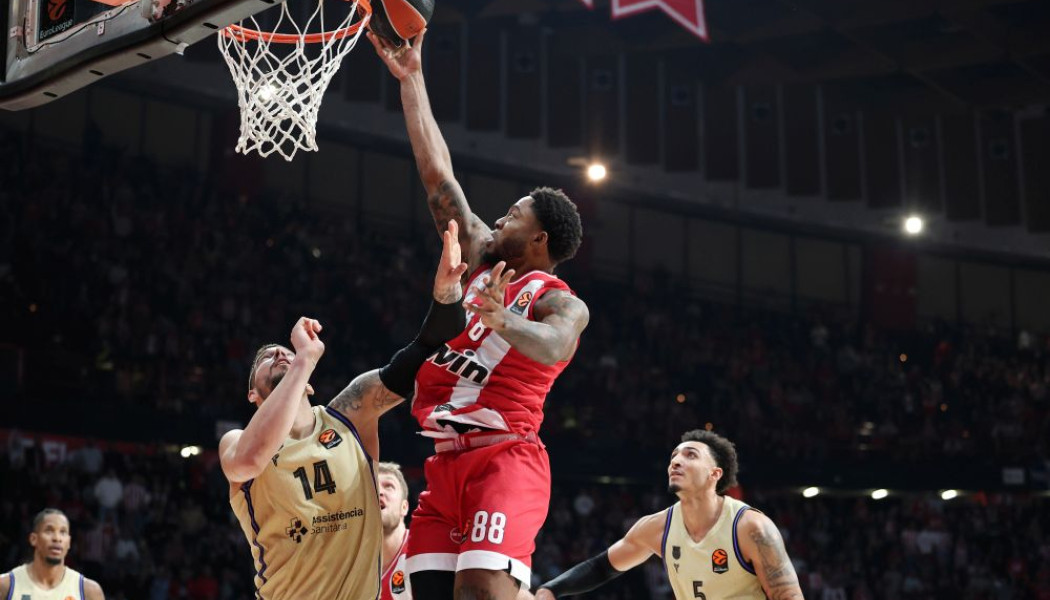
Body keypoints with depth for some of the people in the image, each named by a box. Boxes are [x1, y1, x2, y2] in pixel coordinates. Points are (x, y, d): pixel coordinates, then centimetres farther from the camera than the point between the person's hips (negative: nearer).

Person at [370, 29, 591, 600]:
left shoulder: (560, 302, -1)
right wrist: (411, 79, 19)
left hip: (505, 460, -7)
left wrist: (501, 321, -45)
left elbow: (552, 347, -25)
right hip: (445, 462, 7)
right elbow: (437, 174, 19)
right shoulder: (481, 261, 18)